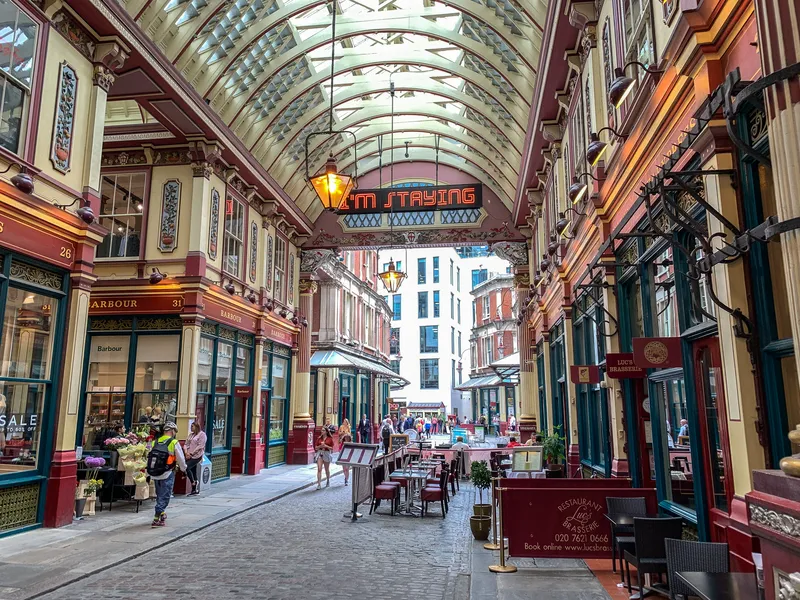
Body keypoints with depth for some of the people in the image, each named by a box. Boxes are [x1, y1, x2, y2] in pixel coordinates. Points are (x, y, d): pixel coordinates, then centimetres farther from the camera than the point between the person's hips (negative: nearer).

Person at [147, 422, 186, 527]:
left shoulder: (155, 442, 4)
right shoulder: (174, 443, -12)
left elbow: (150, 457, 11)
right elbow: (181, 459, -5)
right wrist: (183, 469, 15)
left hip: (154, 474, 6)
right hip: (167, 474, -6)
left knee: (159, 495, 22)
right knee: (164, 496, 3)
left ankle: (162, 513, 37)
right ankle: (156, 519, -2)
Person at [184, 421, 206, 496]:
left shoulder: (202, 434, -4)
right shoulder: (191, 435, 18)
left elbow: (200, 446, -12)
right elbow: (186, 444, 15)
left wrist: (191, 453, -15)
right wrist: (186, 452, -4)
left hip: (196, 456, -7)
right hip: (190, 456, 7)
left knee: (186, 468, -21)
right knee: (193, 472, 6)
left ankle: (194, 482, -3)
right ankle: (195, 490, 12)